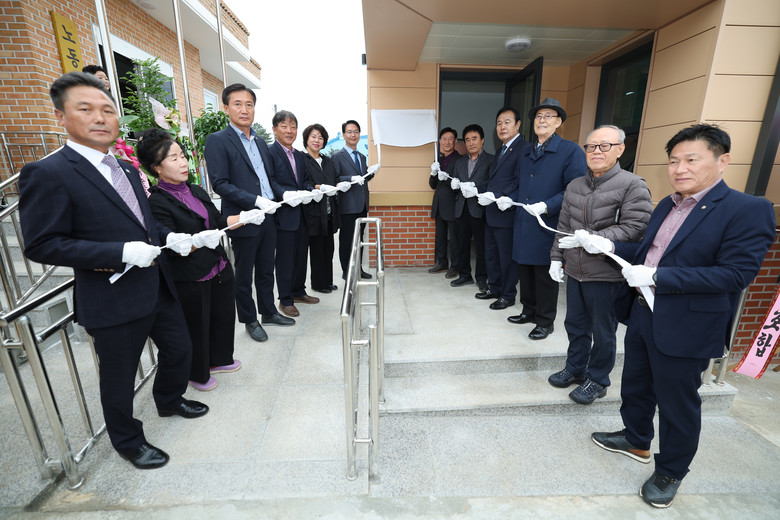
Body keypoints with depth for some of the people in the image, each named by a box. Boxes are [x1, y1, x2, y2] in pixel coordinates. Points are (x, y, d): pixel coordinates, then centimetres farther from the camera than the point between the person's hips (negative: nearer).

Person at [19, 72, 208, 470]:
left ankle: (170, 400, 51)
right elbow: (40, 245, -16)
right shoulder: (47, 174, -14)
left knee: (178, 348, 22)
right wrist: (122, 253, -25)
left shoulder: (126, 169, 11)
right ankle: (128, 441, 39)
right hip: (114, 301, -7)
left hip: (158, 286, 7)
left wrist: (170, 237, 1)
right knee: (119, 378, 13)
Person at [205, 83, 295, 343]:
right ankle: (249, 320, 25)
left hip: (268, 217, 7)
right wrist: (256, 201, -22)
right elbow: (220, 184, -14)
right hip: (244, 220, -6)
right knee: (244, 275, 9)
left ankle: (268, 312, 33)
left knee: (266, 270, 17)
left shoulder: (260, 142, 15)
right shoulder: (218, 140, -7)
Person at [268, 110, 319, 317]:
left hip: (301, 214, 8)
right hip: (283, 215, -7)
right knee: (285, 259, 1)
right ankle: (285, 300, 14)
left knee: (301, 255, 15)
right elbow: (270, 182, -16)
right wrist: (285, 194, -32)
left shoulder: (299, 155, 17)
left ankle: (298, 292, 31)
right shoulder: (269, 152, -8)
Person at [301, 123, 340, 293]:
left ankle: (328, 281, 23)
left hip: (329, 213, 7)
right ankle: (318, 283, 14)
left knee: (328, 248, 11)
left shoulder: (328, 161, 19)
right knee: (316, 249, 1)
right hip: (313, 211, -7)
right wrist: (318, 187, -23)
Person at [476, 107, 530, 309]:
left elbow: (519, 185, -20)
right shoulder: (500, 151, 19)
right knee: (491, 255, 18)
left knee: (507, 257, 3)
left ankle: (508, 296, 19)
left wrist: (497, 198, -23)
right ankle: (494, 288, 34)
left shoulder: (524, 149, -12)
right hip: (491, 214, 9)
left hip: (506, 214, -9)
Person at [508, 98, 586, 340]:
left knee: (545, 275, 5)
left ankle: (545, 322, 22)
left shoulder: (571, 151, -6)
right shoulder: (526, 153, 16)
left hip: (548, 226, -6)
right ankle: (529, 311, 34)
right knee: (524, 272, 15)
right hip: (523, 226, 7)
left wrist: (547, 206, -22)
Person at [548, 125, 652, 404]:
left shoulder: (633, 185, -9)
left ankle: (597, 380, 29)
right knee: (575, 325, 18)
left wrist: (592, 239, -26)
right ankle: (575, 368, 37)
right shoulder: (575, 186, 9)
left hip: (607, 275, -5)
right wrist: (557, 257, 10)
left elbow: (634, 227, -17)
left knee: (603, 332, 10)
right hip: (575, 271, 6)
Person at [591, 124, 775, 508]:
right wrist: (612, 247, -1)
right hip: (642, 315, 7)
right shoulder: (667, 205, 9)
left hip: (685, 329, -7)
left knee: (677, 404, 12)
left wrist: (656, 276, -27)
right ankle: (636, 441, 47)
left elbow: (737, 273, -22)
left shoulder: (749, 210, -14)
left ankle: (670, 472, 36)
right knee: (635, 386, 22)